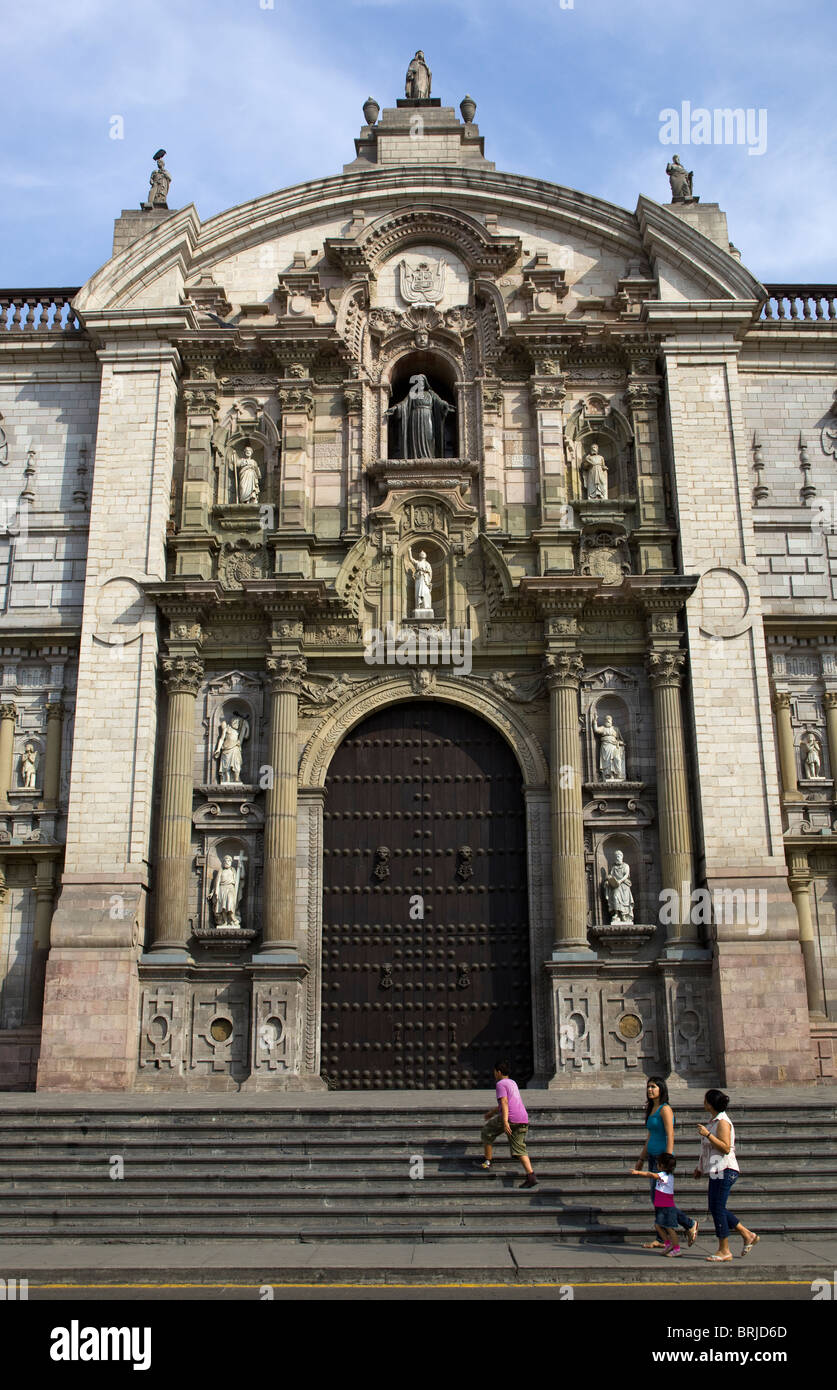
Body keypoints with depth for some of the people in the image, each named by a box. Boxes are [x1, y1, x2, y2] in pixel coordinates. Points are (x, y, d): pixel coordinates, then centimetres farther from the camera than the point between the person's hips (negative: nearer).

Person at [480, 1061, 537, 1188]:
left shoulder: (501, 1084, -1)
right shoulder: (513, 1083, 26)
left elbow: (504, 1102, -16)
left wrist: (505, 1121, -25)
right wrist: (492, 1112, 47)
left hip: (510, 1118, -7)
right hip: (523, 1119, 8)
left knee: (487, 1131, 15)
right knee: (519, 1149, 6)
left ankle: (487, 1161, 18)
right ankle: (531, 1176, -9)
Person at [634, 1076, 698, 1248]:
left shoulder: (665, 1109, -13)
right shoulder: (651, 1109, 14)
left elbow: (670, 1136, -18)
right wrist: (641, 1159, 22)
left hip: (663, 1155, -9)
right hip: (653, 1156, 9)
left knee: (659, 1198, -7)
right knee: (656, 1198, 8)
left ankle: (690, 1224, 7)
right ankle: (663, 1239, 13)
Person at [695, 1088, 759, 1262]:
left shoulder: (723, 1122, -14)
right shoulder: (714, 1121, 16)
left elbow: (726, 1148, -23)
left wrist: (707, 1134, -26)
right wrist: (701, 1167, 23)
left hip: (724, 1171, -10)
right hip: (717, 1171, 10)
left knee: (717, 1209, -5)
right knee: (716, 1209, 12)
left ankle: (724, 1251, 3)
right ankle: (748, 1235, 20)